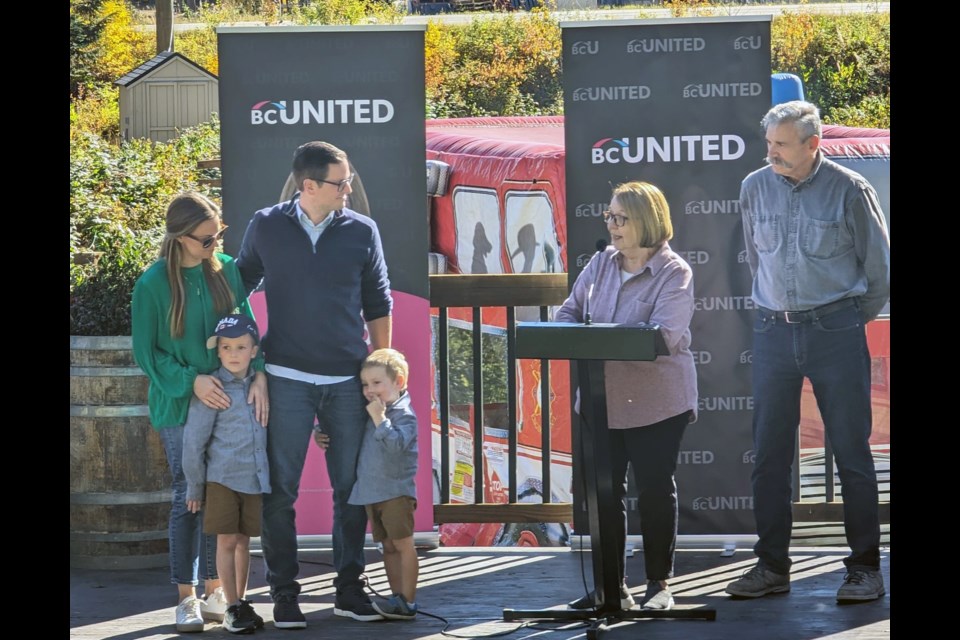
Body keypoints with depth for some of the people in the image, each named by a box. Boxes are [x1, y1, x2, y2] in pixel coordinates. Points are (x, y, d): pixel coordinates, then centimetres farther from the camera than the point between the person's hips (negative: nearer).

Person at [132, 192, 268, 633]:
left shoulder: (226, 270, 0)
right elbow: (146, 353, -7)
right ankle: (186, 598, 6)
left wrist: (258, 374, -12)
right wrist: (191, 382, -18)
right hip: (180, 405, -3)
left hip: (225, 400, 3)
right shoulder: (153, 284, -10)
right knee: (188, 496, -2)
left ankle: (214, 590, 18)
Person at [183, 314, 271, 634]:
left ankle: (241, 602, 23)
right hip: (222, 478, -4)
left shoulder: (259, 385, 6)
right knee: (227, 540, -1)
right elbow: (193, 441, -6)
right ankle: (233, 607, 6)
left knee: (244, 541, 12)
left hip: (256, 478, 4)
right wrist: (195, 487, -3)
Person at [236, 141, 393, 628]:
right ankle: (283, 592, 8)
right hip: (287, 380, -1)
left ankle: (349, 588, 17)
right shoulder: (266, 227, 0)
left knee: (352, 487, 5)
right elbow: (240, 284, 12)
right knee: (280, 489, 0)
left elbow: (378, 304, 10)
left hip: (348, 381, 1)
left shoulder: (362, 231, 2)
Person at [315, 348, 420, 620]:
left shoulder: (404, 415, -11)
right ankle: (398, 597, 15)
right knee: (388, 547, 11)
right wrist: (323, 436, 10)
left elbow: (396, 444, -27)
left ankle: (408, 602, -5)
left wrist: (380, 418, -25)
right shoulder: (368, 415, 13)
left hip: (396, 491, -8)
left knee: (403, 544, -6)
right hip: (371, 492, 8)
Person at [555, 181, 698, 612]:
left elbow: (664, 334, -23)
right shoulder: (601, 264, 9)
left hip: (655, 402, -6)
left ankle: (659, 584, 16)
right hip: (602, 397, 6)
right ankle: (612, 587, 14)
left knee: (655, 491, 4)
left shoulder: (673, 273, -11)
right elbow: (568, 312, 11)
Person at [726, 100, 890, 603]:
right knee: (769, 453, 4)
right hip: (773, 331, 4)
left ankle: (865, 567, 5)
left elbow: (878, 264, 5)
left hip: (835, 330, -3)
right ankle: (772, 566, 11)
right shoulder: (755, 188, 5)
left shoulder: (848, 189, -5)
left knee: (851, 450, -1)